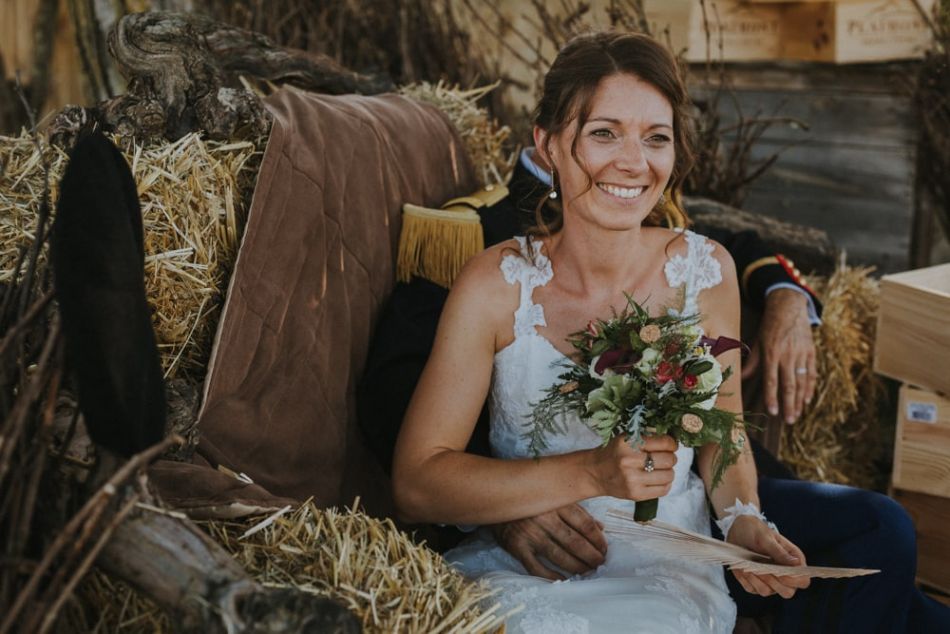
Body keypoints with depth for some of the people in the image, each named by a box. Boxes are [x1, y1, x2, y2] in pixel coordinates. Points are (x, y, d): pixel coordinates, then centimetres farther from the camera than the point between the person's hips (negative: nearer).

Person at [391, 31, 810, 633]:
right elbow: (417, 483, -11)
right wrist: (592, 474, -21)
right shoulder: (497, 284, -7)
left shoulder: (705, 270, 0)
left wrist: (743, 521, -8)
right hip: (520, 563, -1)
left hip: (665, 573, 2)